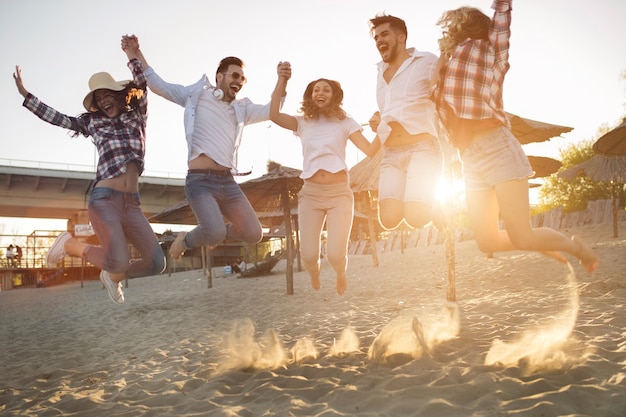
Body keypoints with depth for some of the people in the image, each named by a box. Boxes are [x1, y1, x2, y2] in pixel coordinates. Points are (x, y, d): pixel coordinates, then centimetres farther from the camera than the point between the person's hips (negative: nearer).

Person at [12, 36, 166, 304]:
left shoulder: (136, 116, 16)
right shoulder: (92, 122, 15)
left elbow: (142, 85, 4)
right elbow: (55, 117, 17)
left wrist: (131, 56, -6)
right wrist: (24, 94, 15)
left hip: (132, 203, 3)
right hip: (104, 199, -3)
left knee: (156, 263, -6)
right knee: (119, 261, -22)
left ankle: (113, 277, 24)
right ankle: (69, 244, 7)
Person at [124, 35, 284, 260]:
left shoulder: (242, 109, 20)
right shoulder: (198, 94, 8)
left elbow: (270, 112, 10)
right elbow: (158, 85, 6)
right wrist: (137, 54, -3)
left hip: (227, 182, 6)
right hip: (200, 180, -5)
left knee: (253, 234, -2)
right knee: (215, 233, -26)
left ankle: (215, 232, 28)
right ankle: (185, 241, 9)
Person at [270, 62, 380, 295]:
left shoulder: (344, 122, 7)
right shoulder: (303, 123, 10)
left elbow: (370, 150, -3)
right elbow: (274, 116, -9)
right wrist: (282, 80, -12)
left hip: (339, 192, -1)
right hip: (311, 193, 1)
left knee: (335, 255, -13)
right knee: (309, 255, -7)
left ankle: (341, 275, 26)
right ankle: (315, 283, 31)